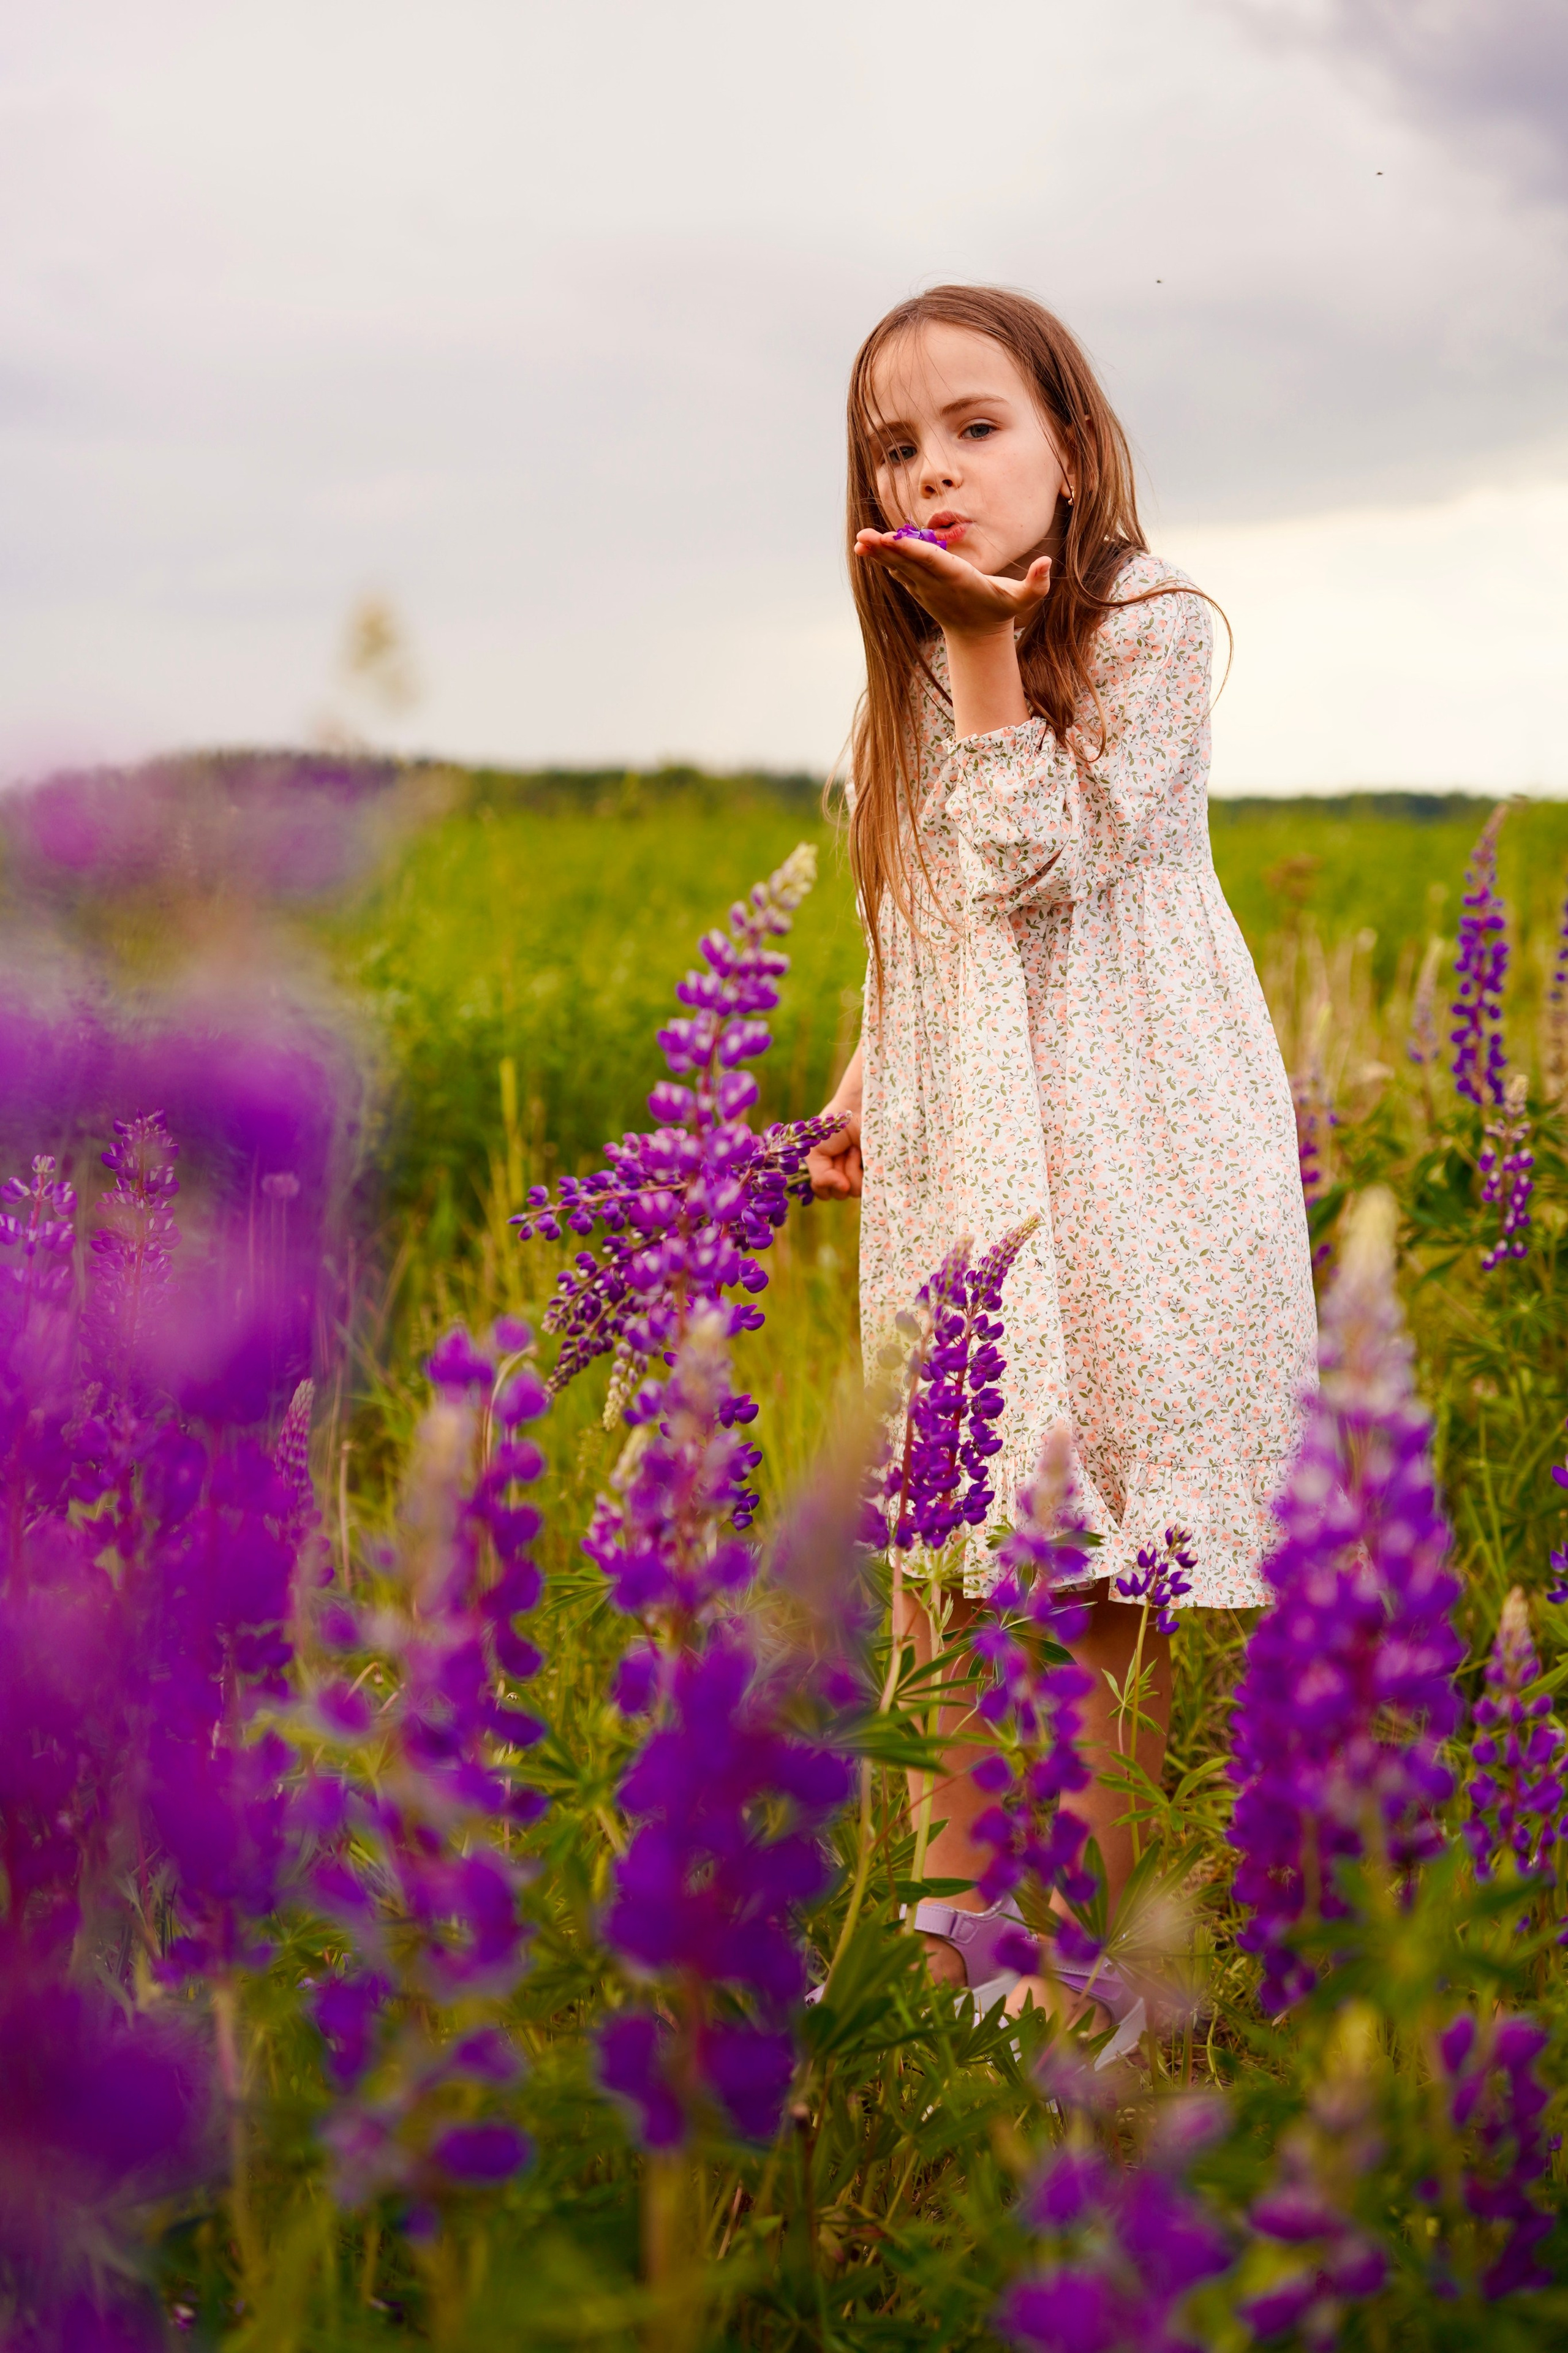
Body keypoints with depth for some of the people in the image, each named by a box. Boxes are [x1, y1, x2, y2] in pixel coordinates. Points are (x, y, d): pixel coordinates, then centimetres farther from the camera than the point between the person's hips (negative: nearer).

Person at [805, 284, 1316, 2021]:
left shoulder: (1147, 630, -7)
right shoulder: (921, 674, 14)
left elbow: (1041, 864, -16)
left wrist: (992, 643, -16)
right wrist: (854, 1100, 13)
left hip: (1121, 1144, -7)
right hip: (957, 1148, 7)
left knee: (1102, 1561, -4)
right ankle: (953, 1900, 15)